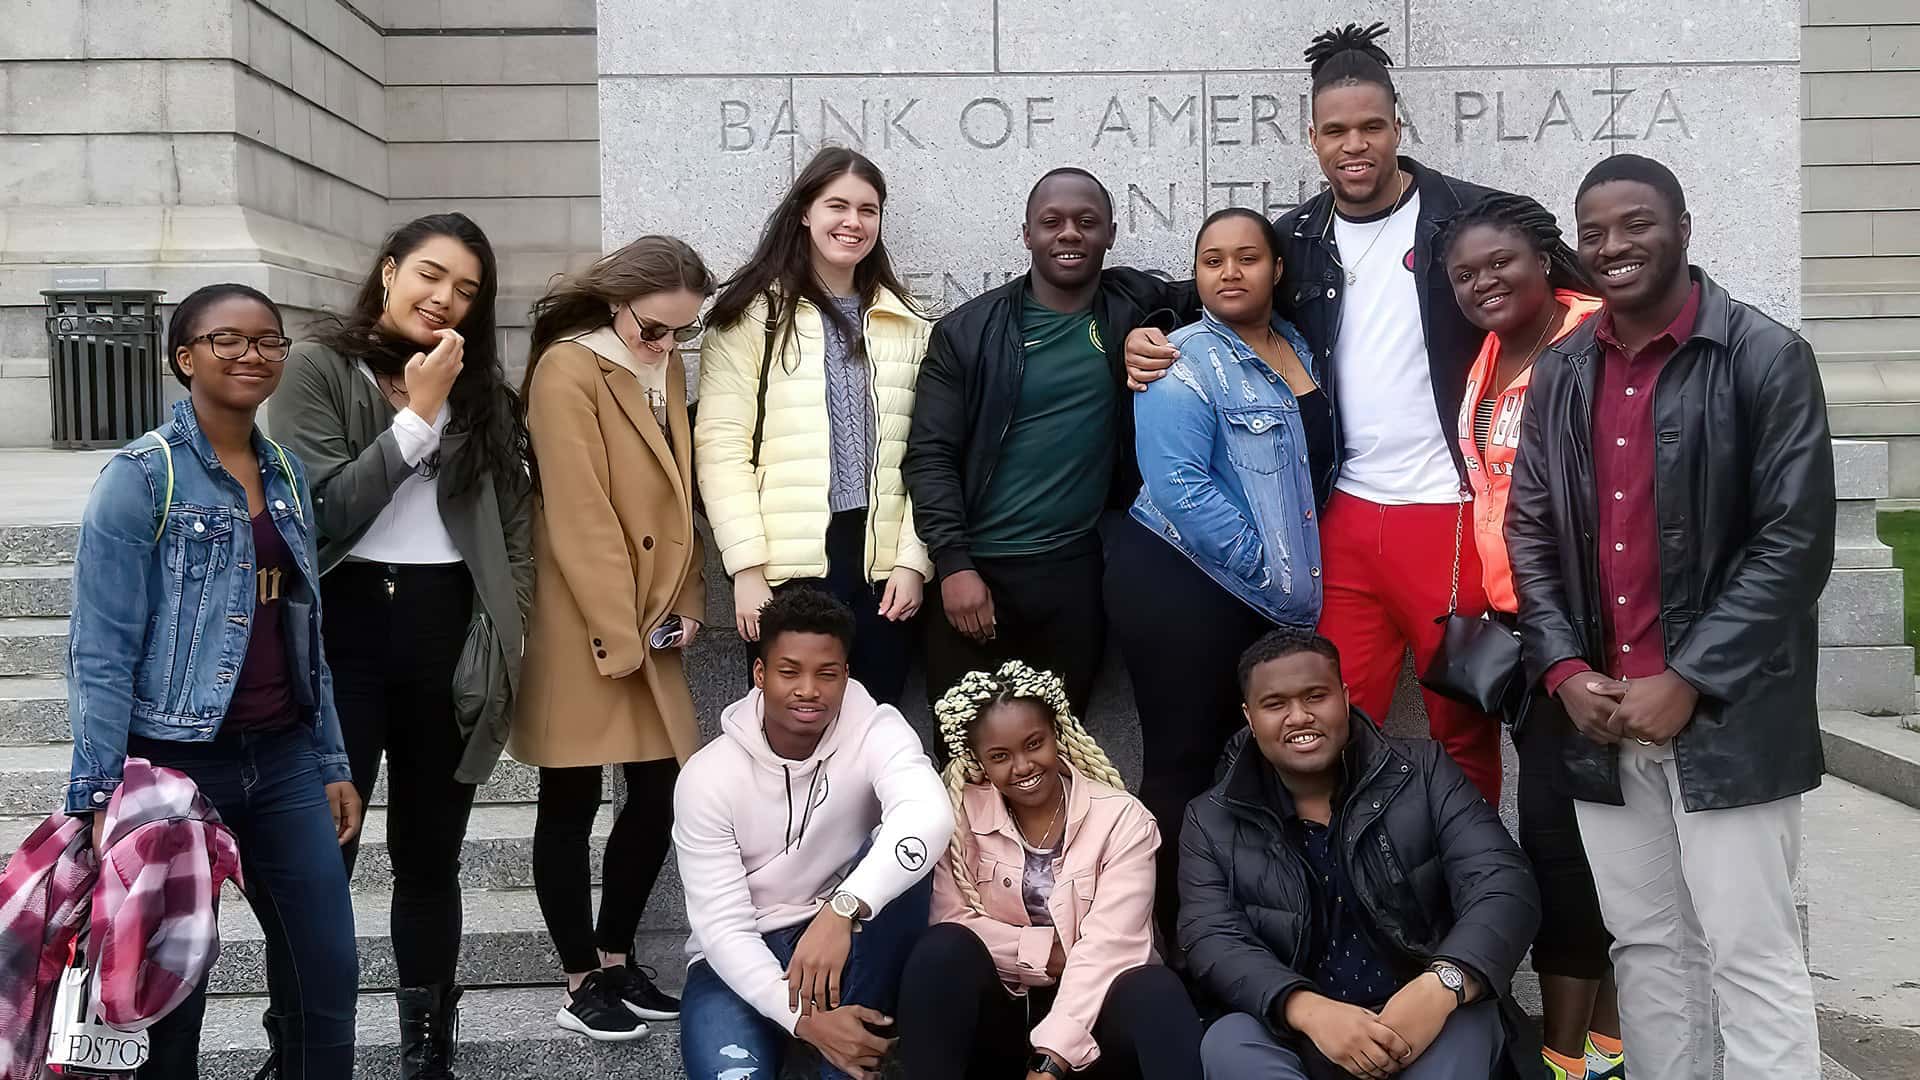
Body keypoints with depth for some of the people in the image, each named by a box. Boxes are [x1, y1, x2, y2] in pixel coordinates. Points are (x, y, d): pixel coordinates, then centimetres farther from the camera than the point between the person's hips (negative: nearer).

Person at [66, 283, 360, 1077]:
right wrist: (98, 800, -16)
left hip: (283, 759, 6)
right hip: (176, 763, -5)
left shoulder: (289, 474, 9)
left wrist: (332, 763, 13)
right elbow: (101, 651, -12)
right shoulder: (141, 476, -9)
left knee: (329, 976, 7)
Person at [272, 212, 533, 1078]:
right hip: (342, 627, -3)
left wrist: (505, 633, -1)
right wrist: (416, 415, -12)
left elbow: (514, 519, 10)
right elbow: (321, 514, -13)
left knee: (429, 857, 12)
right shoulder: (320, 366, -1)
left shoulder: (481, 387, 12)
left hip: (447, 631, 4)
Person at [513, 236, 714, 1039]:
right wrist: (615, 635, -16)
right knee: (571, 804, 3)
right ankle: (581, 984, 13)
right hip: (582, 631, -7)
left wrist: (685, 604, 5)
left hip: (651, 628, 7)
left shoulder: (668, 371, 13)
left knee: (660, 795, 8)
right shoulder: (568, 370, -12)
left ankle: (615, 958, 24)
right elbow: (579, 516, -17)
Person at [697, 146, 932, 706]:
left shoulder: (908, 325, 14)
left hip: (882, 565, 3)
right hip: (789, 565, -3)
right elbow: (721, 446, -4)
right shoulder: (754, 315, 3)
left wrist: (913, 559, 1)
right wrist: (748, 567, -11)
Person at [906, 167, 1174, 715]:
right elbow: (930, 456, -2)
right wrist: (953, 564, -11)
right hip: (973, 568, -1)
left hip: (1077, 569, 1)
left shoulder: (1135, 308, 5)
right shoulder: (967, 331, 0)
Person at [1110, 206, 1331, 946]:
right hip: (1181, 587, -7)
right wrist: (1277, 578, -19)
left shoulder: (1299, 349, 10)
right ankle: (1173, 933, 12)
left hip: (1270, 602, 7)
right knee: (1184, 766, 1)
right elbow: (1181, 489, -22)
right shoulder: (1186, 363, -12)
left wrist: (1299, 582, 6)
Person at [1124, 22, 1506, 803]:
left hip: (1452, 511, -3)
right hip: (1346, 517, 3)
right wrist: (1146, 338, -4)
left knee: (1463, 724, 9)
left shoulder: (1466, 217, -4)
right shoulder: (1299, 238, 7)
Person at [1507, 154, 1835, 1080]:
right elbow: (1529, 532, 12)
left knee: (1751, 957, 0)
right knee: (1646, 947, 13)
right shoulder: (1561, 374, 10)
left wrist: (1690, 682, -15)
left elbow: (1795, 543, -11)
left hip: (1728, 718, -5)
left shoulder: (1767, 359, -6)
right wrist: (1563, 670, -2)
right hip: (1601, 717, 5)